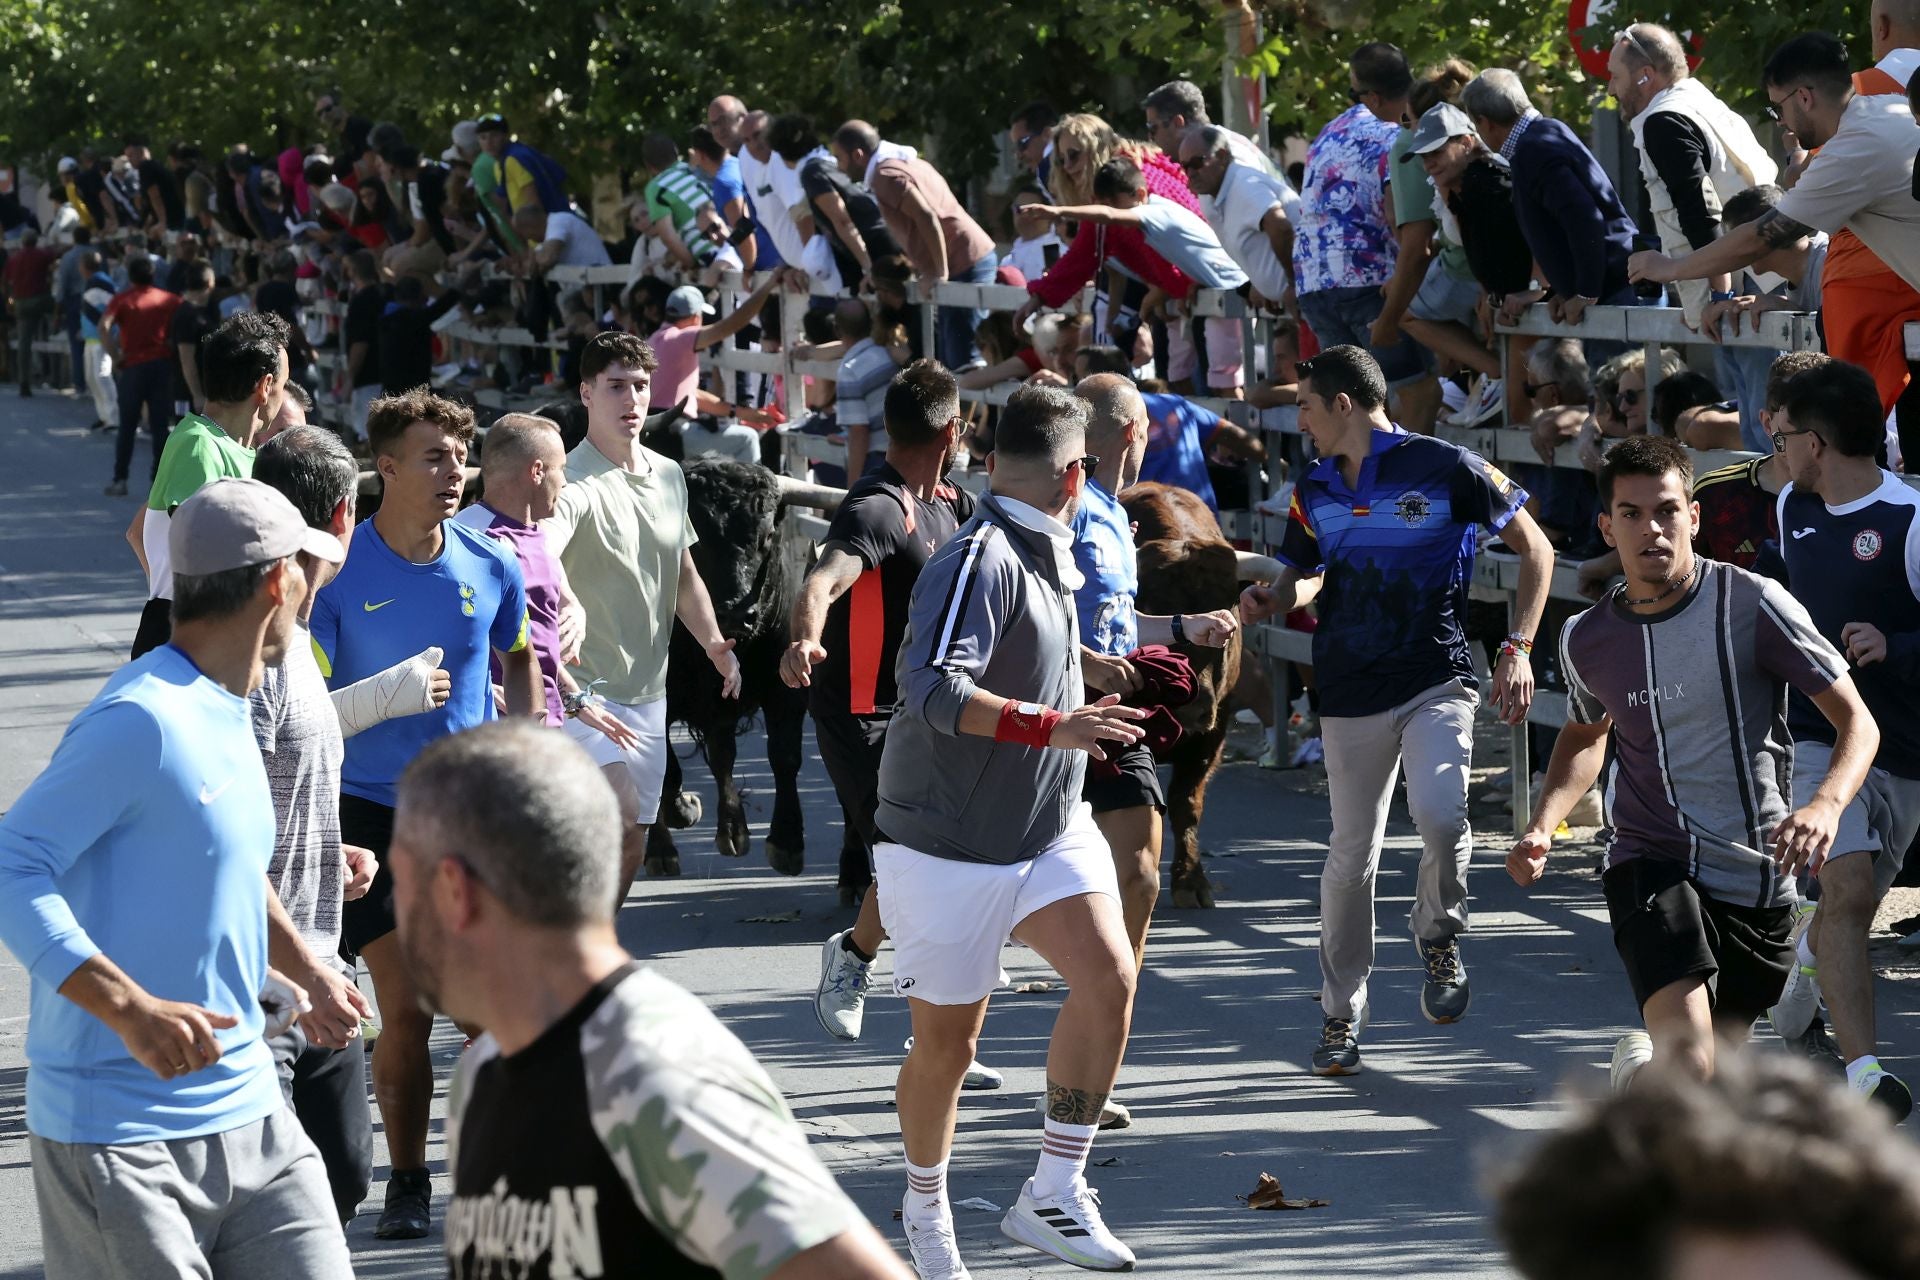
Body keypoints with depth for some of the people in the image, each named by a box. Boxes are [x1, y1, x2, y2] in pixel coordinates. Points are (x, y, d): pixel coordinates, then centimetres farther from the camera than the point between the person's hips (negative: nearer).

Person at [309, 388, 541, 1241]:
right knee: (404, 1008, -1)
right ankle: (406, 1182, 14)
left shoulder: (491, 567, 0)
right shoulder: (340, 573, -11)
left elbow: (518, 659, 19)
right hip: (371, 811, -3)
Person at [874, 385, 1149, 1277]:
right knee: (946, 1042, 4)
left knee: (1108, 975, -14)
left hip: (1048, 828, 8)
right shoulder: (979, 559, -20)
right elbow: (932, 687, -34)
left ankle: (1052, 1194, -5)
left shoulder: (1044, 554, 10)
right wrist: (1049, 726, -40)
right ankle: (925, 1206, 30)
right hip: (947, 844, -8)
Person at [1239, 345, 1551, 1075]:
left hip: (1438, 680, -4)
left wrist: (1518, 650, -6)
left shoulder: (1446, 469, -7)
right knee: (1351, 853, 7)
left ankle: (1440, 938, 2)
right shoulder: (1316, 492, 9)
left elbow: (1534, 549, 2)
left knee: (1440, 815, -27)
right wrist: (1271, 599, 0)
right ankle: (1341, 1013, 21)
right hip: (1350, 693, 5)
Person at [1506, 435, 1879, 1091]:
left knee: (1719, 1067, 16)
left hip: (1758, 878, 1)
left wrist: (1826, 804, -28)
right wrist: (1543, 825, 6)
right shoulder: (1586, 640, 0)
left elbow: (1857, 722, -8)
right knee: (1689, 1061, -25)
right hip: (1651, 867, 0)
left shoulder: (1751, 604, -10)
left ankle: (1642, 1062, 49)